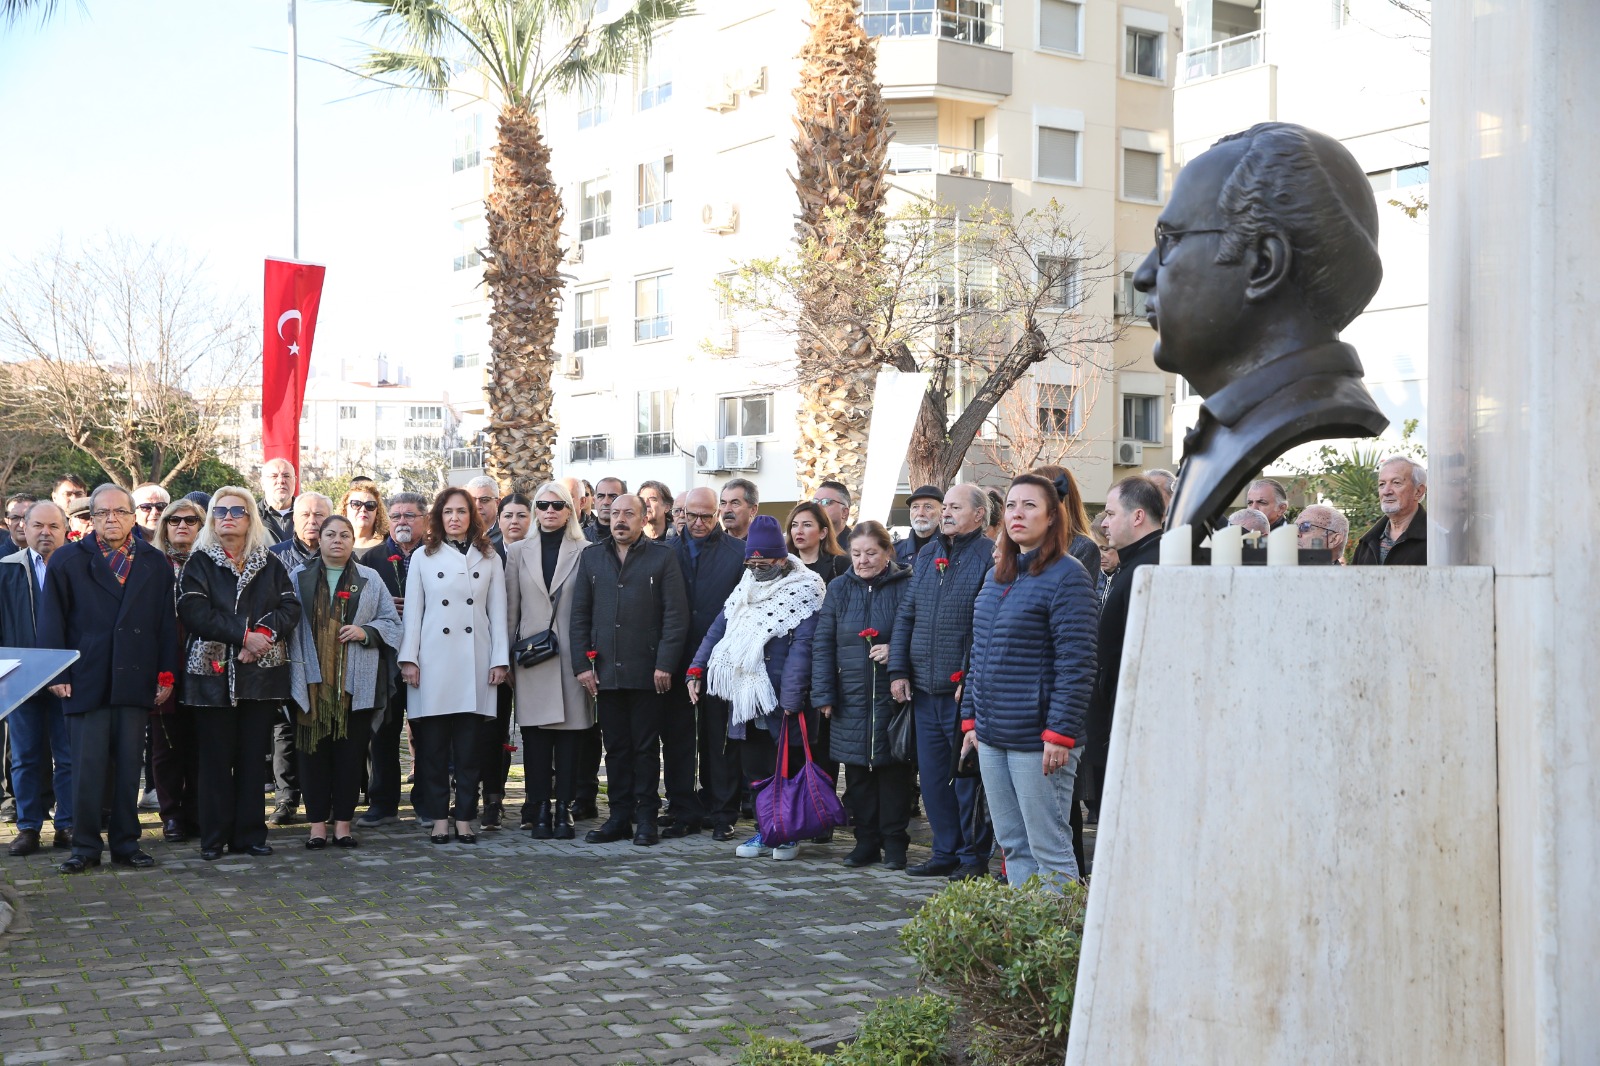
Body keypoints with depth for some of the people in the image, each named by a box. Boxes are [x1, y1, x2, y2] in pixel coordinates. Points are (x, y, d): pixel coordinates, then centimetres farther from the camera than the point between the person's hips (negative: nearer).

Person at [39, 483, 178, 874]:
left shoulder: (155, 563, 11)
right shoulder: (67, 561, 5)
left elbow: (166, 623, 9)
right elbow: (52, 622, 2)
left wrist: (166, 674, 3)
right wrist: (58, 674, -5)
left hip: (136, 681, 2)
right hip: (86, 681, -2)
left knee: (129, 768, 6)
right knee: (87, 768, -1)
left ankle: (125, 843, 15)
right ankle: (85, 847, 8)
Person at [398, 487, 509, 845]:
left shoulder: (489, 559, 11)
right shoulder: (423, 557, 9)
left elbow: (498, 612, 8)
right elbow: (412, 611, 6)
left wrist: (500, 660, 1)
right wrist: (409, 659, -2)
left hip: (475, 660, 0)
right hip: (434, 660, 0)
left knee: (469, 744, 1)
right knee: (434, 744, -1)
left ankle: (465, 818, 7)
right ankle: (438, 818, 5)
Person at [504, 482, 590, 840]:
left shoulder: (586, 552, 4)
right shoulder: (518, 552, 11)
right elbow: (510, 609, 11)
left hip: (572, 655, -1)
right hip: (532, 656, 1)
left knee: (570, 732, -1)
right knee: (535, 733, 0)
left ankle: (564, 809, 5)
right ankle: (539, 810, 6)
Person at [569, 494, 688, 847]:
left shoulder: (662, 557, 1)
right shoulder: (591, 558, 12)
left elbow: (675, 615, -3)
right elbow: (580, 615, 10)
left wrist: (665, 664, -10)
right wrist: (581, 664, 1)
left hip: (647, 673, -3)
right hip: (605, 672, 3)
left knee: (646, 748, 3)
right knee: (616, 748, 8)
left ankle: (646, 818, 10)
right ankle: (620, 817, 14)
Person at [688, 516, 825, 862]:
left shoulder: (803, 591, -9)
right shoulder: (745, 589, 14)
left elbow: (801, 647, -16)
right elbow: (719, 629, 15)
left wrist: (791, 697, -22)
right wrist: (696, 670, 4)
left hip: (782, 698, -6)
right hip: (746, 696, 6)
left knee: (787, 767, 3)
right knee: (754, 767, 10)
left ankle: (789, 835, 16)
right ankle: (765, 831, 21)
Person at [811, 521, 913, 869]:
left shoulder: (906, 586, -2)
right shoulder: (839, 588, 8)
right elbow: (822, 643, 7)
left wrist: (896, 650, -21)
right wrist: (823, 694, 0)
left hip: (892, 696, -3)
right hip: (851, 698, 3)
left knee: (893, 770, 1)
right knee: (857, 772, 7)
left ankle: (894, 843, 11)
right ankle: (866, 841, 17)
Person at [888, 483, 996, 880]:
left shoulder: (990, 557, -8)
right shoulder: (926, 556, 14)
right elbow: (906, 616, 15)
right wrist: (898, 670, 7)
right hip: (924, 690, 7)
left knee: (967, 776, 2)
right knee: (932, 776, 11)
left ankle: (974, 855, 13)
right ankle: (946, 851, 22)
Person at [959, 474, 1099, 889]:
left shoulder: (1066, 576, -10)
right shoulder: (996, 577, 15)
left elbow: (1076, 664, -15)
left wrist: (1060, 733, -19)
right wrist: (971, 718, 15)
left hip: (1037, 740, -8)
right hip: (992, 737, 8)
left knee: (1049, 852, -2)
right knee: (1012, 845, 13)